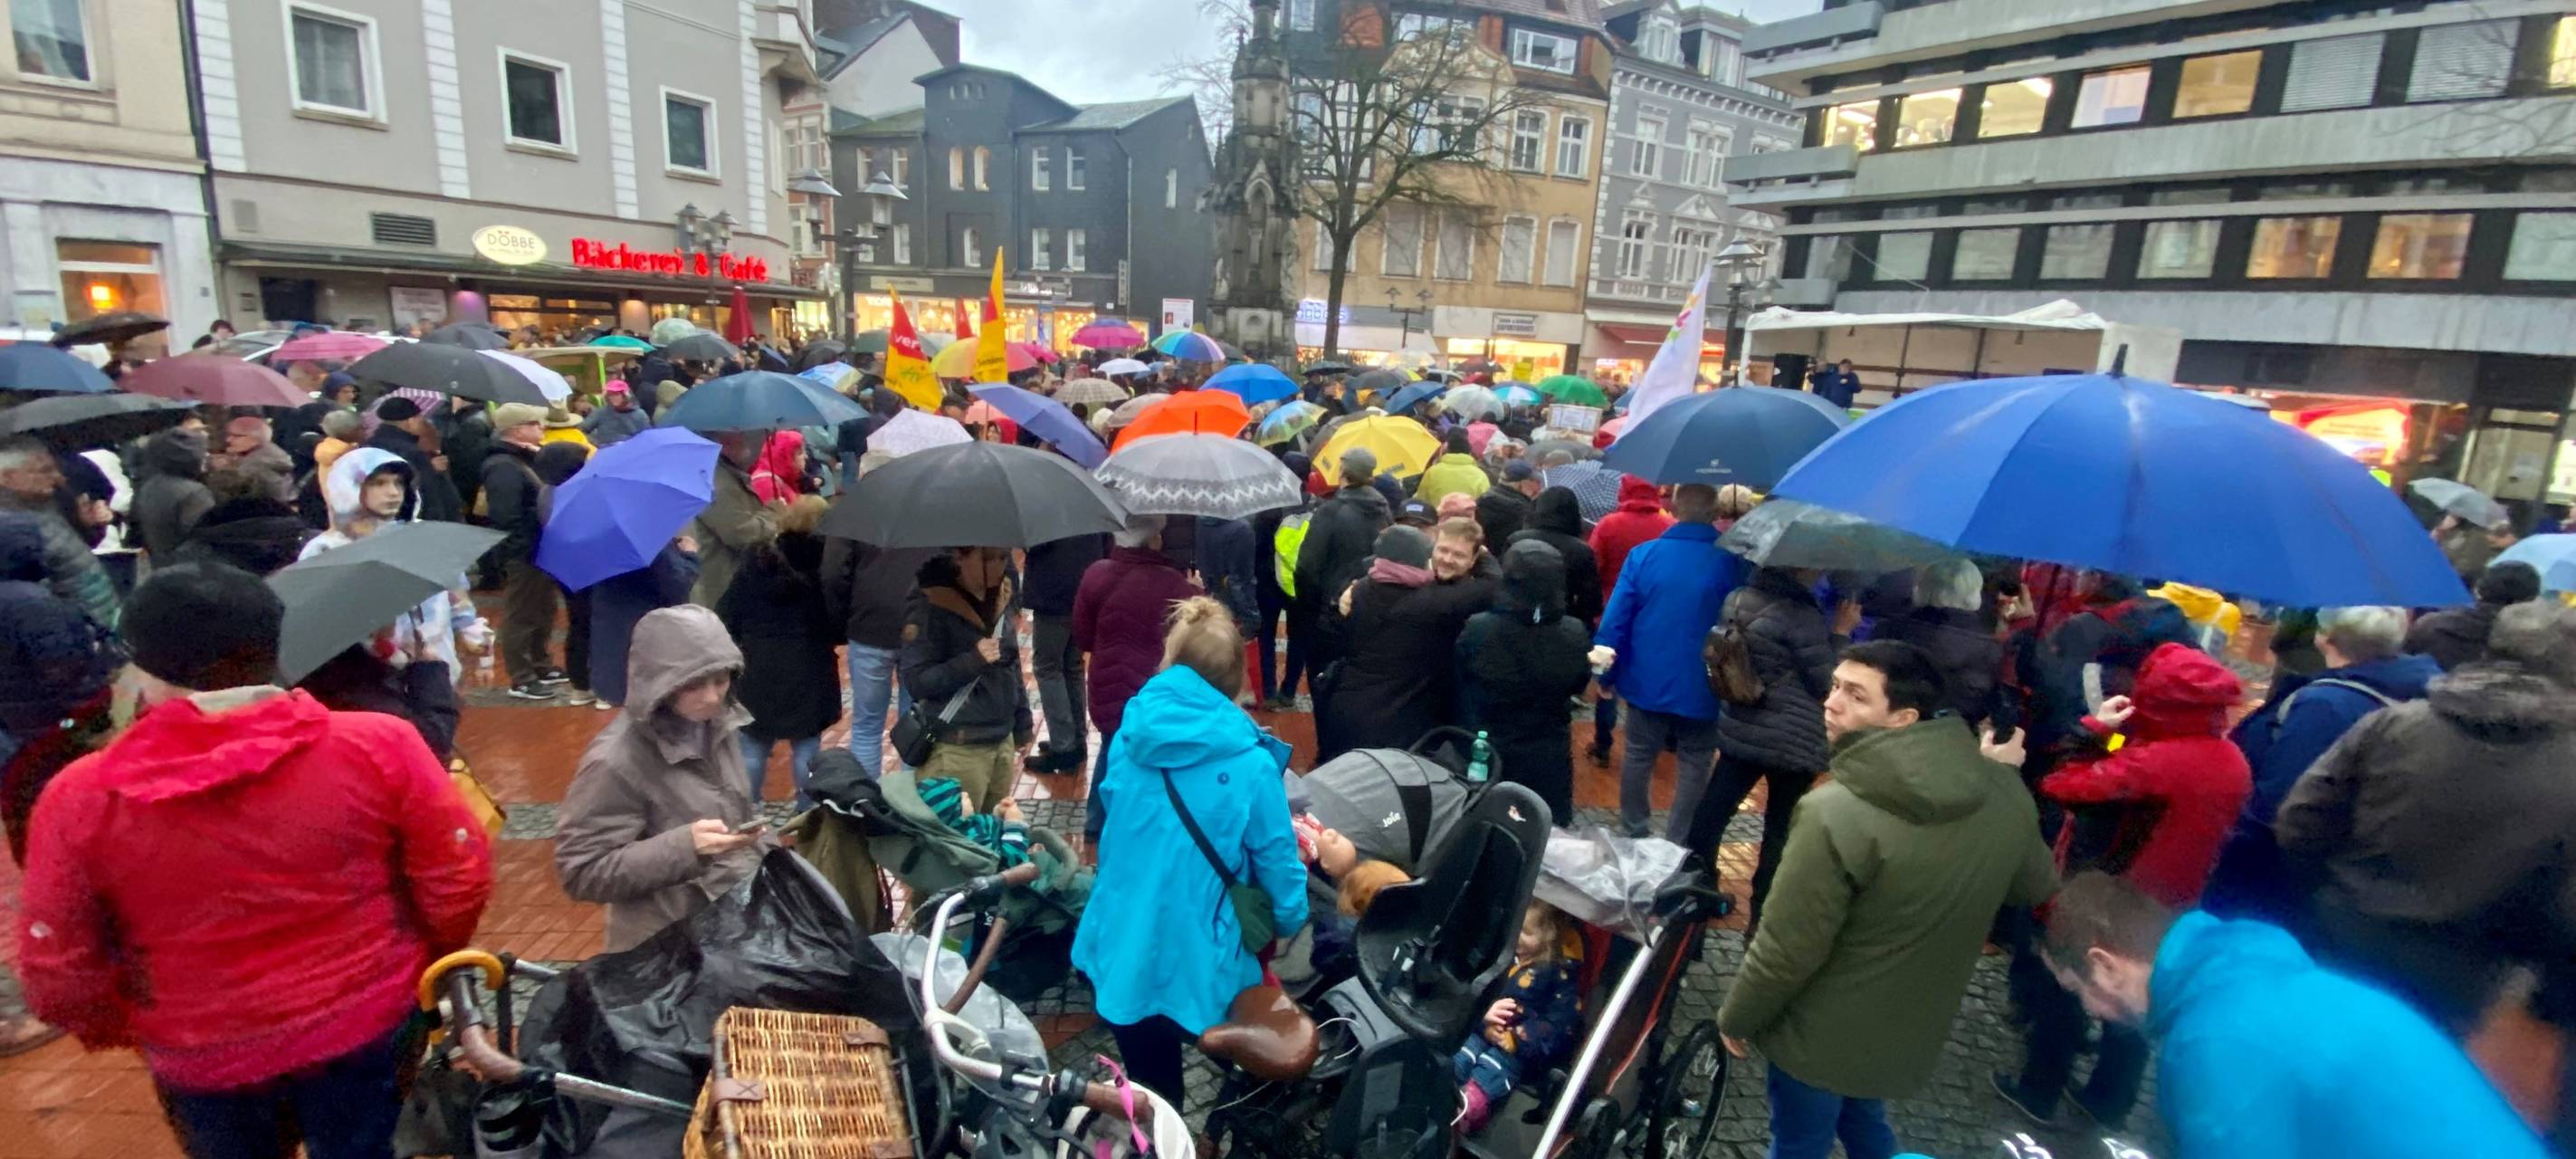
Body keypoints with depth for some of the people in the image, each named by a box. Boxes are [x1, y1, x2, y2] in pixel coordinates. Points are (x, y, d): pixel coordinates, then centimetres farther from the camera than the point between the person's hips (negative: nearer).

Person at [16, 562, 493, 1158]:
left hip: (202, 1060, 1)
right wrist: (426, 966, 7)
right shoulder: (376, 744, -20)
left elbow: (58, 978, -7)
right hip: (369, 1029, -1)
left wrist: (121, 1029, 14)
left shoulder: (80, 800, -16)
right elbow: (460, 881, -13)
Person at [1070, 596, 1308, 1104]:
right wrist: (1291, 922, 12)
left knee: (1148, 1092, 23)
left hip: (1117, 950, 4)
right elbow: (1278, 863, -8)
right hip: (1191, 963, -3)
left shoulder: (1129, 736, -5)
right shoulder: (1250, 766, -18)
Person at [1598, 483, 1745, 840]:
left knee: (1639, 757, 17)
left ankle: (1633, 833, 30)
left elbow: (1615, 619, -7)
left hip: (1647, 681, 2)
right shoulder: (1732, 562, -10)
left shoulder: (1643, 554, -7)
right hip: (1702, 687, -1)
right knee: (1694, 766, 11)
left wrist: (1606, 673, 2)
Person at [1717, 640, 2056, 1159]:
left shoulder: (1837, 814, -34)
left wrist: (1736, 1018, -9)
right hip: (1914, 1028, 6)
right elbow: (2037, 890, 7)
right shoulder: (2004, 793, -12)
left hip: (1822, 1036, -6)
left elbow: (1786, 950, -26)